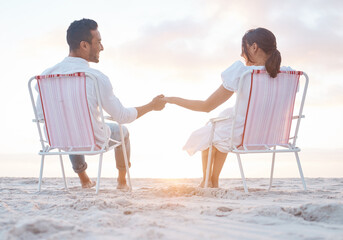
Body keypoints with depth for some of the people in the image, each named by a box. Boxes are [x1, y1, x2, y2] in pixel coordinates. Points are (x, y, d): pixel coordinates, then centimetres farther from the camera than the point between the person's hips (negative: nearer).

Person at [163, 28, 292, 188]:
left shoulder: (241, 72, -22)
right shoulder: (286, 74, -6)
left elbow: (206, 106, -14)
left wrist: (173, 100, -1)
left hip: (241, 137, -6)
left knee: (207, 135, 31)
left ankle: (206, 181, 46)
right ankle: (214, 182, 47)